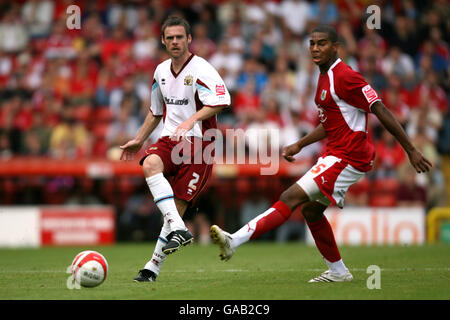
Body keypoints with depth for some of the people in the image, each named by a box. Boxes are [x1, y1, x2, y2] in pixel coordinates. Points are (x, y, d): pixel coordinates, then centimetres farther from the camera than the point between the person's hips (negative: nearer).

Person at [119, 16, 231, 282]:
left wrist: (191, 120, -36)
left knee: (178, 206, -8)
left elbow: (221, 101, -25)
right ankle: (178, 229, -34)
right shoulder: (161, 71, 14)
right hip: (170, 139, 5)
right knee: (150, 163, -29)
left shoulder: (200, 69, -9)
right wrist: (139, 140, 30)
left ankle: (154, 266, 1)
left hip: (197, 142, -5)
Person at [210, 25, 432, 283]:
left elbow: (382, 112, -17)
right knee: (311, 209, 16)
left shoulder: (345, 77, -16)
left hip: (347, 159, -10)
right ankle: (338, 272, 26)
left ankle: (235, 241, -21)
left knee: (291, 198, -15)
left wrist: (411, 150, -17)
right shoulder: (325, 77, 15)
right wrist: (299, 145, 20)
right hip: (336, 155, 10)